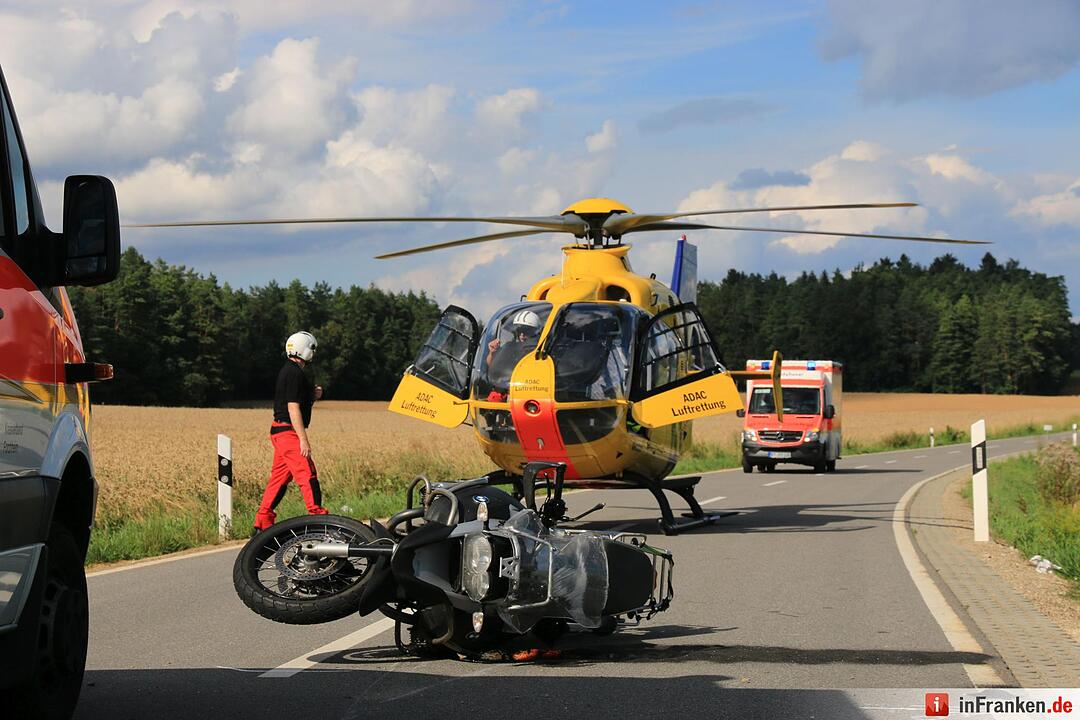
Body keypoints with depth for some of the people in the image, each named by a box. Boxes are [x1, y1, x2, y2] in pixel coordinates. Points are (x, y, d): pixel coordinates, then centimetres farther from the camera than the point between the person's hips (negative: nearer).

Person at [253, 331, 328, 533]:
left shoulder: (287, 371, 18)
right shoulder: (295, 373, -14)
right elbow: (293, 407, -20)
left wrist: (313, 396, 9)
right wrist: (303, 439, -22)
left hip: (280, 432, 11)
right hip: (289, 432, -11)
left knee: (279, 478, 11)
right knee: (308, 476, -11)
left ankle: (262, 523, 12)